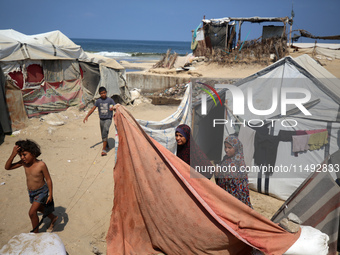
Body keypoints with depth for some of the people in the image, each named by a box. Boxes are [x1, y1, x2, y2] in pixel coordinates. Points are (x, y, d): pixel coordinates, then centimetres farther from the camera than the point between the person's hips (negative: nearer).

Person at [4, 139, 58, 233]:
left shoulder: (41, 165, -27)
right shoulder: (23, 162, -13)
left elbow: (48, 179, -19)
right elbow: (7, 167, -11)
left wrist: (50, 194, -16)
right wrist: (13, 154, -26)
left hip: (41, 191, -7)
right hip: (31, 192, 7)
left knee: (32, 212, -11)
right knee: (39, 208, 26)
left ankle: (36, 233, 12)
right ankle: (53, 218, 52)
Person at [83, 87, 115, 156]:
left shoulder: (110, 100, -5)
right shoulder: (98, 101, 2)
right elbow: (93, 109, 2)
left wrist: (113, 108, -29)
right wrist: (86, 116, -5)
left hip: (108, 119, -4)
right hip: (101, 119, 4)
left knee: (105, 132, -22)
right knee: (103, 134, 13)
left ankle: (104, 150, -21)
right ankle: (106, 146, 37)